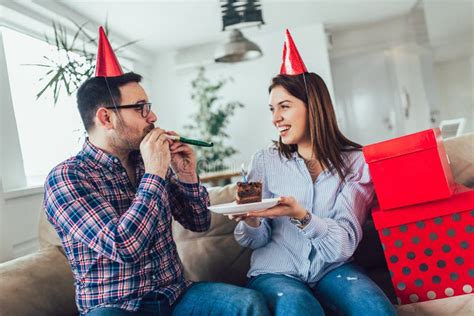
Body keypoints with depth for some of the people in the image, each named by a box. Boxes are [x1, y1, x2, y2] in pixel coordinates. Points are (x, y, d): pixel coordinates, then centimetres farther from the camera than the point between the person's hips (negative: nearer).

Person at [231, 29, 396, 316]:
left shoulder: (355, 162, -2)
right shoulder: (266, 161, 1)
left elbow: (345, 243, -12)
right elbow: (258, 240, 3)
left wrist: (300, 215, -30)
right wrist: (251, 222, -21)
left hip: (331, 269, 1)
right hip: (277, 271, 0)